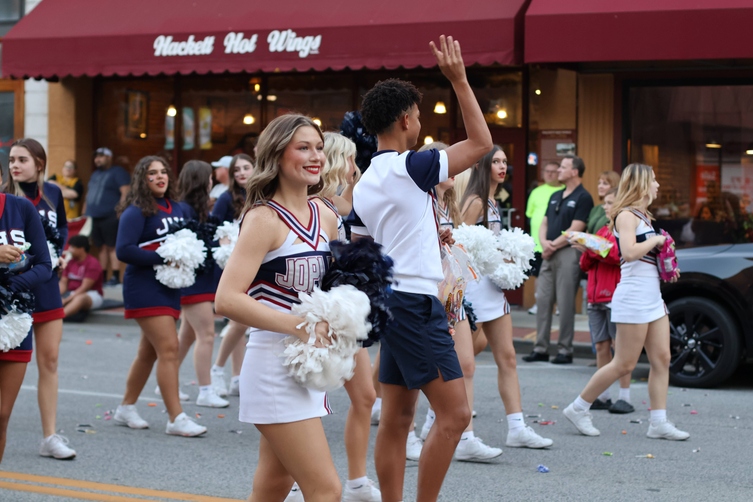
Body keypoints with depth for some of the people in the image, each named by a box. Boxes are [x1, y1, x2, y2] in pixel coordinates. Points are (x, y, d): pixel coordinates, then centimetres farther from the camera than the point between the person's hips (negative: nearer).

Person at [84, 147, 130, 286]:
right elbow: (89, 195, 26)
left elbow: (126, 192, -12)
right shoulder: (95, 174, 22)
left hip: (110, 217, -7)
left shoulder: (117, 172, -3)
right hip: (94, 217, 7)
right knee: (102, 247, 9)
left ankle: (115, 277, -10)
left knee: (112, 247, -9)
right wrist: (85, 212, 18)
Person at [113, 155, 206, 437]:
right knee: (169, 347, -14)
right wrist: (163, 258, -20)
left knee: (149, 352, 14)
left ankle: (126, 409, 27)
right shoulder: (137, 212, -10)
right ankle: (176, 419, -13)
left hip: (169, 287, 8)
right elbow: (124, 250, -18)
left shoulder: (176, 209, 11)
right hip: (145, 287, -8)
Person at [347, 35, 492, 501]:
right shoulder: (409, 167, -12)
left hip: (389, 301, 9)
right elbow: (481, 142, -8)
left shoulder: (363, 185, 12)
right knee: (455, 412, -8)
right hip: (416, 301, -9)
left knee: (397, 417, 10)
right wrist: (459, 80, -5)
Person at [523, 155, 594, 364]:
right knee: (542, 300, 6)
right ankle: (541, 348, 10)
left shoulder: (583, 198, -6)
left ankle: (565, 350, 0)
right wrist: (544, 243, -3)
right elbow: (544, 223, 17)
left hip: (568, 253, -8)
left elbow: (574, 230, -13)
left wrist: (553, 245, -9)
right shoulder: (555, 196, 19)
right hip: (549, 255, 8)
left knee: (565, 304, -5)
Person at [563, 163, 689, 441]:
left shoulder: (643, 216, 17)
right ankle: (578, 408, 5)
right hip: (633, 296, -10)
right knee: (624, 364, -6)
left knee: (662, 359, 4)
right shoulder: (627, 215, -11)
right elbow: (629, 252, -26)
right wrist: (655, 240, -13)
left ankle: (658, 423, 7)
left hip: (653, 298, 10)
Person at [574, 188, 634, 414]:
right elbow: (585, 265, 17)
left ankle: (625, 398, -4)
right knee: (601, 346, 7)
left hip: (616, 296, -7)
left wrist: (592, 248, -22)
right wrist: (587, 252, -5)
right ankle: (602, 396, 11)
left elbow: (620, 255, -20)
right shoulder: (602, 231, 19)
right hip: (596, 297, 7)